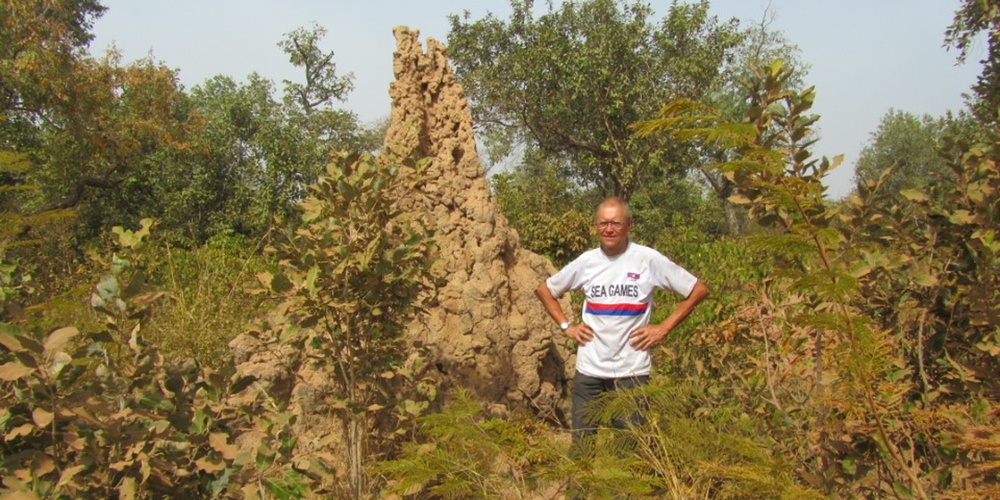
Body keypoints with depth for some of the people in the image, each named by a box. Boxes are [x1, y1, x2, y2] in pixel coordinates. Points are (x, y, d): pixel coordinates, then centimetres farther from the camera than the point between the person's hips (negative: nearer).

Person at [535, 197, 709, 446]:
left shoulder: (648, 259, -6)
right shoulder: (586, 261, 2)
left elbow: (698, 290, 0)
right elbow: (544, 290, 16)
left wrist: (663, 328, -5)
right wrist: (566, 325, 5)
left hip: (632, 370, -2)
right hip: (589, 369, 3)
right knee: (582, 445, 11)